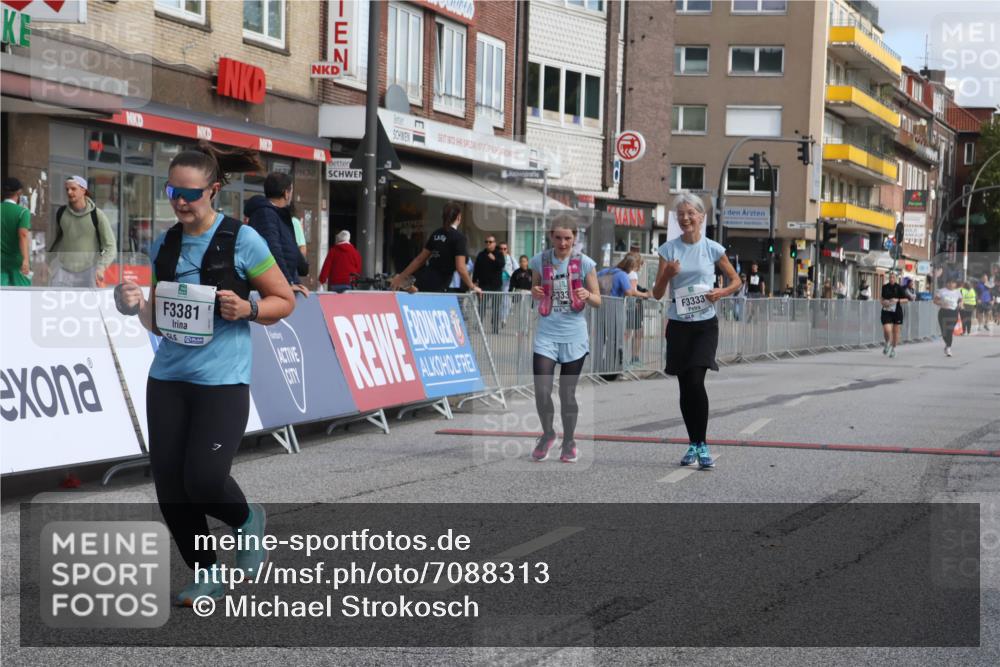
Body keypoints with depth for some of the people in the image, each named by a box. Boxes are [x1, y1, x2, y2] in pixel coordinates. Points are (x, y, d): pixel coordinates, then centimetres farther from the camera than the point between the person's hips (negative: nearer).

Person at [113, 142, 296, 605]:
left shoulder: (241, 240, -5)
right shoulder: (164, 245, 9)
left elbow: (285, 301, 1)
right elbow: (159, 323, 15)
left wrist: (247, 309, -18)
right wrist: (138, 306, -6)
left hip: (222, 381, -5)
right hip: (167, 377, 5)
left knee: (204, 480, -15)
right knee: (168, 485, 1)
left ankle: (248, 521, 20)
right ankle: (205, 575, 19)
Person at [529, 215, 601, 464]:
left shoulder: (584, 263, -4)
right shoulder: (540, 260, 0)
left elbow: (598, 301, 2)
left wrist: (587, 295, -21)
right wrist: (535, 293, -9)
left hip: (574, 335, -1)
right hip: (546, 334, 1)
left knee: (567, 393, 6)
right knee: (542, 391, -9)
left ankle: (569, 441, 25)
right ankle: (548, 434, 17)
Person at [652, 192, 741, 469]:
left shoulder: (713, 249, 0)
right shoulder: (668, 249, 2)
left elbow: (736, 281, 12)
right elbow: (657, 294, 2)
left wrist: (721, 293, -8)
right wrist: (667, 275, -17)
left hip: (705, 324, -2)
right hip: (678, 324, 2)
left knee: (696, 381, -15)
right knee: (685, 386, 6)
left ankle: (702, 445, -7)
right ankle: (693, 443, 19)